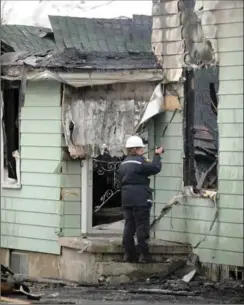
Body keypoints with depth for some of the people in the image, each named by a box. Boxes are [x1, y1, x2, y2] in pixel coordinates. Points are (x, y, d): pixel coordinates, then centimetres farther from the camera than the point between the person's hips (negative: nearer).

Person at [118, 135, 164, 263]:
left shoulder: (123, 164, 14)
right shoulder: (139, 162, -11)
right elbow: (155, 168, -12)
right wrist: (157, 155, 2)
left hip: (126, 199, 7)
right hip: (140, 199, -7)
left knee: (129, 226, 8)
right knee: (142, 226, -3)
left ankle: (129, 254, 8)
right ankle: (144, 255, -3)